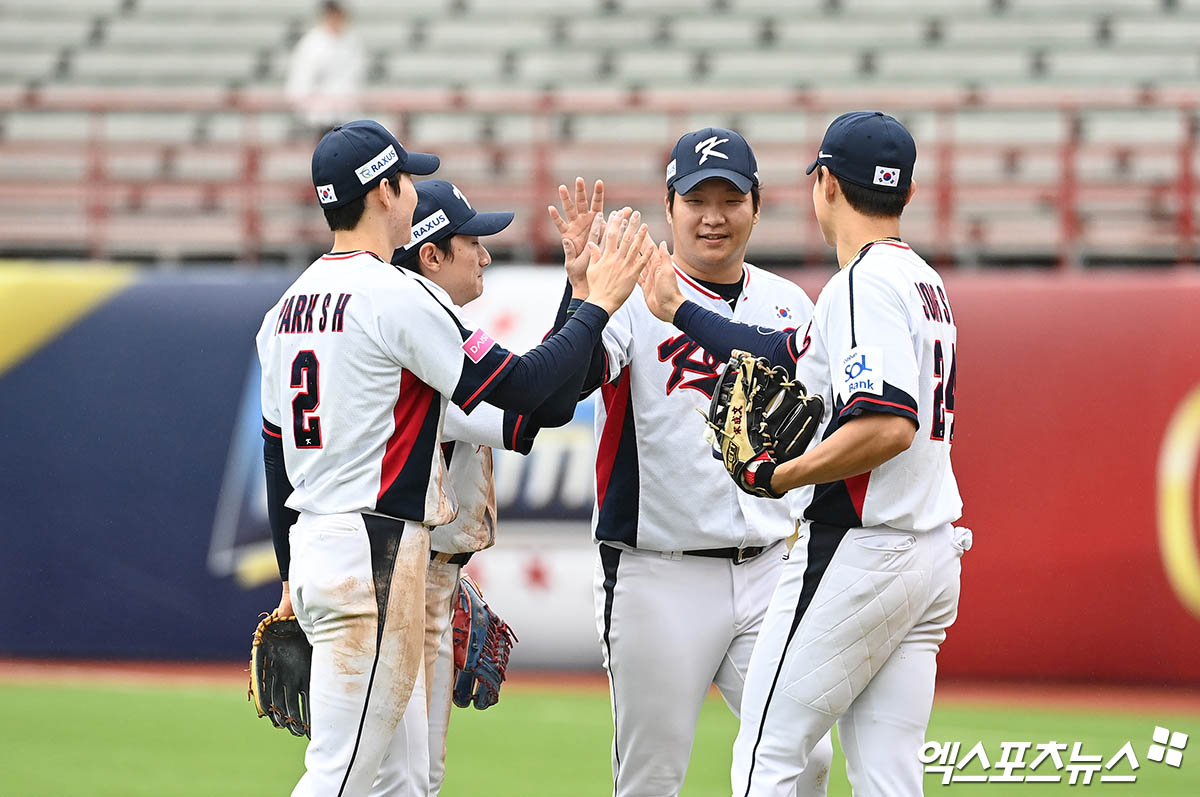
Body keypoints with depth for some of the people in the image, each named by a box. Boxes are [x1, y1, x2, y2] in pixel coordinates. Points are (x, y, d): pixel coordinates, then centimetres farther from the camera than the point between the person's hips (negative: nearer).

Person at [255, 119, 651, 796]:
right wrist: (600, 304, 0)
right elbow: (520, 385, -12)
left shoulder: (289, 307, 14)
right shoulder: (397, 296, -12)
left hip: (311, 545, 9)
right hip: (377, 554, -9)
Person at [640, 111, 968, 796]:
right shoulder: (927, 283, 16)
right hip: (937, 554, 9)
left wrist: (779, 477, -17)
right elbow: (791, 360, 23)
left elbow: (888, 426, -26)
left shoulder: (865, 283, -14)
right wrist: (678, 310, 28)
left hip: (857, 553, -9)